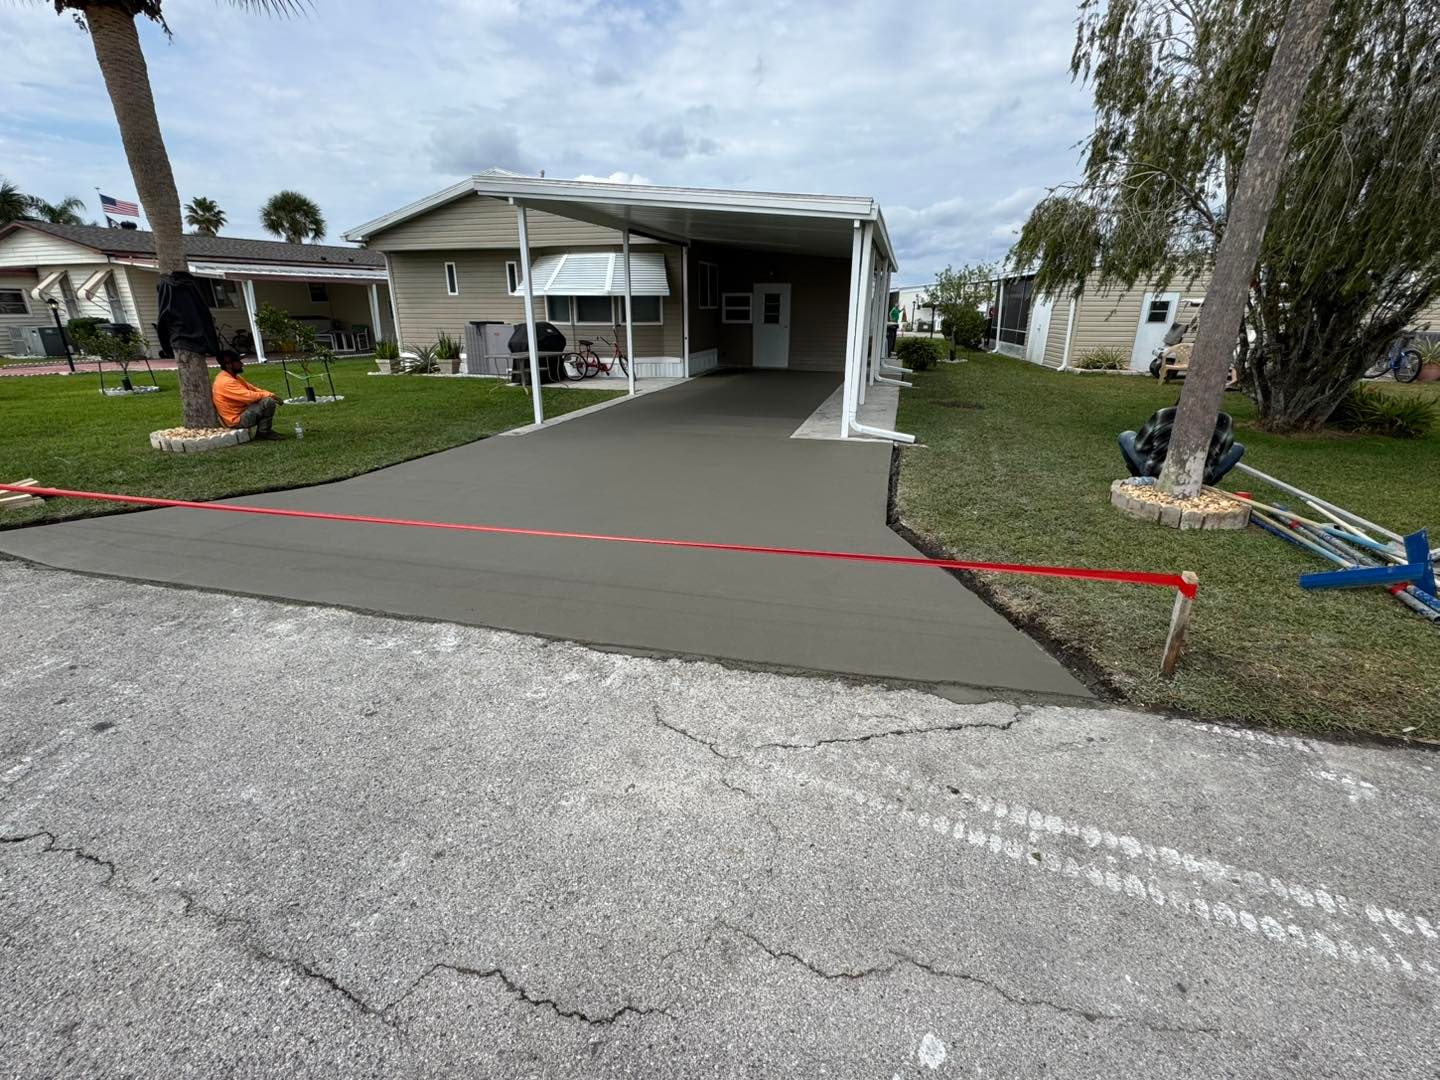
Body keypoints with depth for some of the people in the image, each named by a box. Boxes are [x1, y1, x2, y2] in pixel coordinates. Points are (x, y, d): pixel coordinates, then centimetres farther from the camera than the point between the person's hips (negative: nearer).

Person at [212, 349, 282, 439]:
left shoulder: (234, 377, 10)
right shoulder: (226, 382, -21)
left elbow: (252, 389, 12)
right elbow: (249, 396, -27)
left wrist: (270, 394, -3)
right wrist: (269, 395, -14)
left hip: (242, 412, 10)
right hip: (237, 420, -10)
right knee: (269, 402, -23)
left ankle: (263, 430, 10)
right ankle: (263, 432, -8)